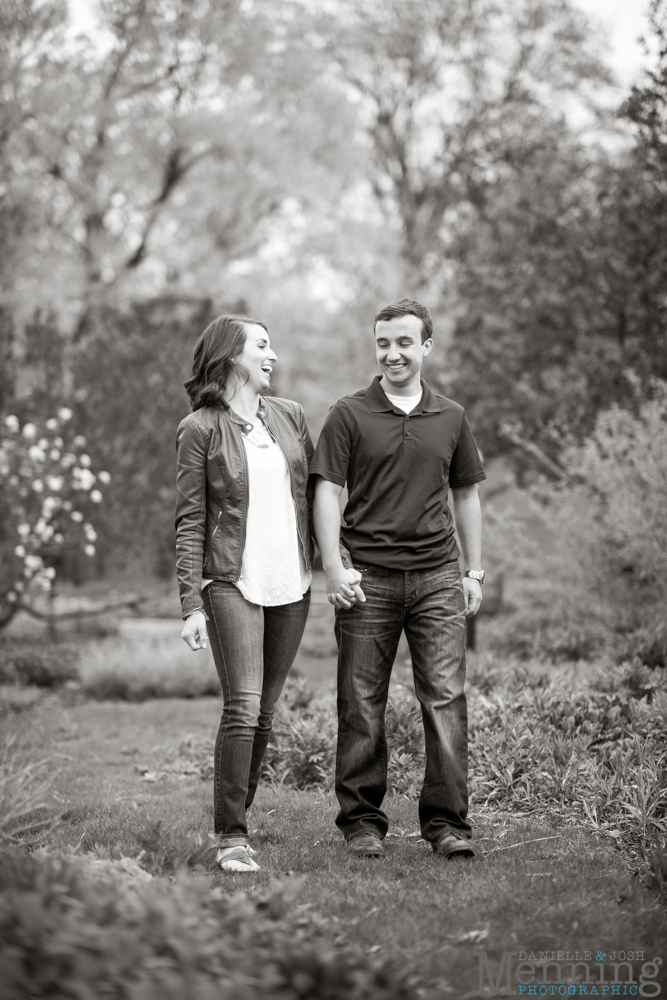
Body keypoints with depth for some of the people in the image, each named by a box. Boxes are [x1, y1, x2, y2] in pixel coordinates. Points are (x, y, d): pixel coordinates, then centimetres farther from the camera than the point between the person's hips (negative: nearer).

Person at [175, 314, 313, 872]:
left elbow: (317, 492, 18)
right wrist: (191, 603, -9)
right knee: (243, 708, -13)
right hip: (232, 581, -5)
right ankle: (232, 837, -8)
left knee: (265, 712, 6)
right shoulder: (200, 429, -1)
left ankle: (235, 819, 18)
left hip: (291, 583, 5)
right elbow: (190, 523, -3)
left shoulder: (290, 416, 11)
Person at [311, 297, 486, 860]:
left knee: (446, 700, -3)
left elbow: (466, 494, 19)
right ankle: (362, 822, 11)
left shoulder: (451, 418, 12)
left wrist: (475, 570, 14)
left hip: (438, 578, 2)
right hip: (368, 578, -2)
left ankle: (447, 822, 3)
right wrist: (334, 568, -10)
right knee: (362, 706, 1)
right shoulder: (349, 415, 3)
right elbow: (327, 492, -1)